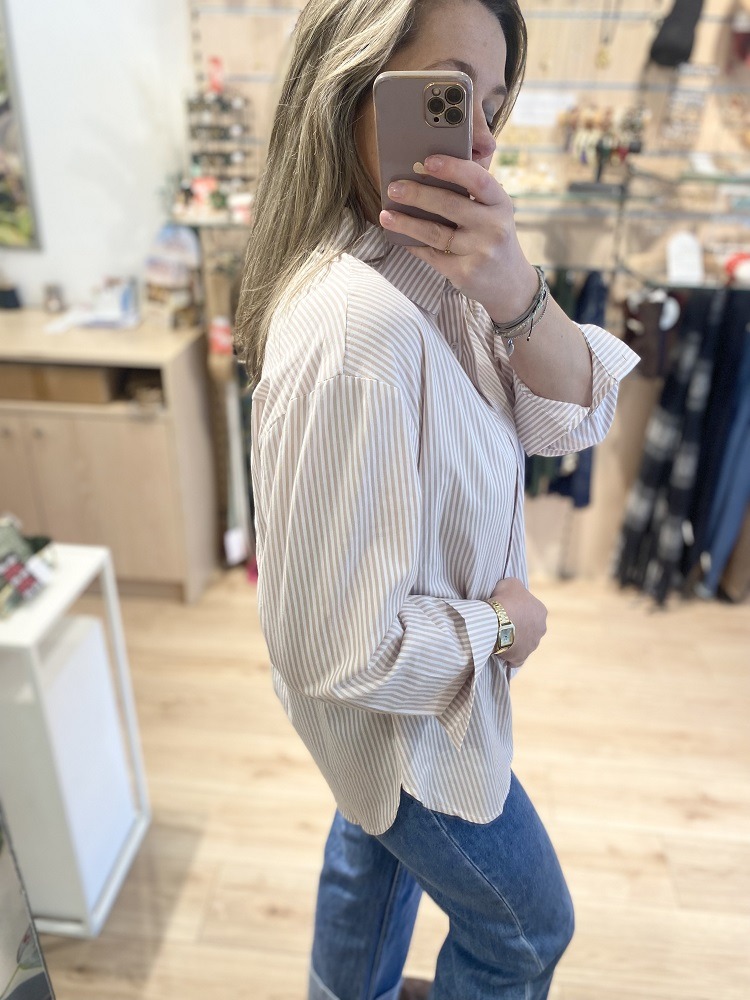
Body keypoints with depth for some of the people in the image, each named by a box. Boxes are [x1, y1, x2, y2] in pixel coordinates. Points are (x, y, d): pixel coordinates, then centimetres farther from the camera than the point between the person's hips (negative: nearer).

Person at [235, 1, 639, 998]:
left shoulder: (433, 273, -8)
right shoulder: (357, 329, -37)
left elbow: (573, 417, -11)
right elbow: (338, 648, -34)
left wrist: (515, 292, -30)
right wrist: (500, 626, -18)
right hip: (402, 714, -8)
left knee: (375, 844, 34)